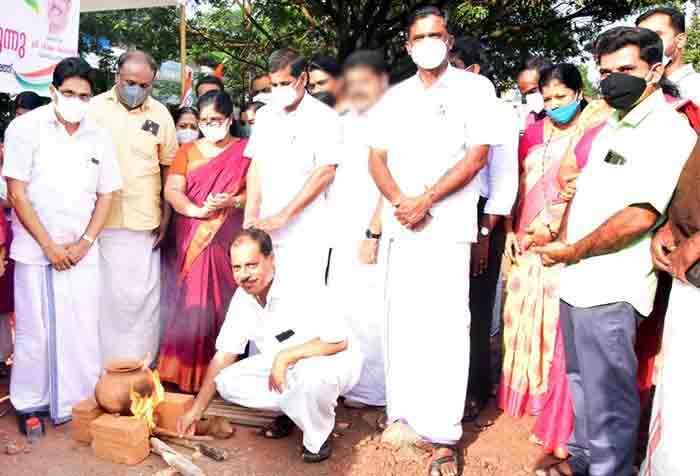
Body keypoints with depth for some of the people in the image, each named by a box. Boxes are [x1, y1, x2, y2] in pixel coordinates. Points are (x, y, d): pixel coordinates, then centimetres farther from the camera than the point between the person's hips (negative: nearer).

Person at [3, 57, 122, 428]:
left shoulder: (99, 136, 6)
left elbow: (106, 195, 9)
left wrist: (85, 243, -2)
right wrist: (49, 246, -9)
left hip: (82, 251, 3)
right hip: (35, 250, -2)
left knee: (83, 331, 4)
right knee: (35, 331, 5)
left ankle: (79, 405, 19)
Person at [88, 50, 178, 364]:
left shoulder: (160, 114, 5)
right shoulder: (95, 108, 1)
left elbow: (168, 167, 10)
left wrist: (166, 216, 5)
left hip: (143, 222, 1)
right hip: (99, 220, -1)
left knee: (141, 297, 5)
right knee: (103, 294, 7)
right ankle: (101, 367, 22)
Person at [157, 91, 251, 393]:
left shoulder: (245, 151, 9)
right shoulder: (188, 151, 15)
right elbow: (172, 190, 3)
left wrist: (232, 203, -17)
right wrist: (197, 210, -15)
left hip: (231, 240, -1)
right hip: (194, 239, 2)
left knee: (225, 302, -1)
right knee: (193, 303, -2)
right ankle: (188, 372, 7)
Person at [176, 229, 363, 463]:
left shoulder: (300, 288, -26)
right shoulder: (242, 298, -5)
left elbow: (339, 341, -28)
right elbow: (223, 356, 2)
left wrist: (285, 356, -29)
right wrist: (196, 410, 2)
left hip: (334, 362, -6)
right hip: (284, 367, 6)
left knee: (311, 373, -39)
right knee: (227, 383, -9)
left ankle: (318, 436, -9)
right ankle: (293, 409, 9)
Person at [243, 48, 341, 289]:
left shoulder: (324, 118, -4)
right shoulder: (264, 115, 13)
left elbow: (324, 173, -12)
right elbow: (256, 167, 12)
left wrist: (282, 216, -14)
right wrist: (251, 217, 0)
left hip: (306, 234, -4)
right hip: (265, 228, 5)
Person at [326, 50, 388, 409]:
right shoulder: (346, 122, 17)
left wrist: (373, 234, -15)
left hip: (370, 233, -7)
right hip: (341, 232, 7)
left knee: (366, 313, -4)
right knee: (339, 308, 11)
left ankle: (369, 391, 11)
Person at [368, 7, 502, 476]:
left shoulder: (475, 88, 4)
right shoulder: (395, 96, 16)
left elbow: (477, 155, -6)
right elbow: (377, 158, 11)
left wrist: (424, 201, -12)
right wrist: (399, 201, -8)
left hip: (449, 224, -4)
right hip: (400, 223, 4)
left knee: (446, 325, -7)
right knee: (401, 321, 7)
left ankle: (444, 435, 2)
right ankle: (402, 414, 21)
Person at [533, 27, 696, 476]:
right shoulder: (612, 127, 15)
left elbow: (639, 216, -21)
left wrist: (573, 251, -11)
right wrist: (563, 244, 6)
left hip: (610, 289, -9)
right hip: (577, 280, 9)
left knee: (608, 397, 3)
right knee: (583, 383, 22)